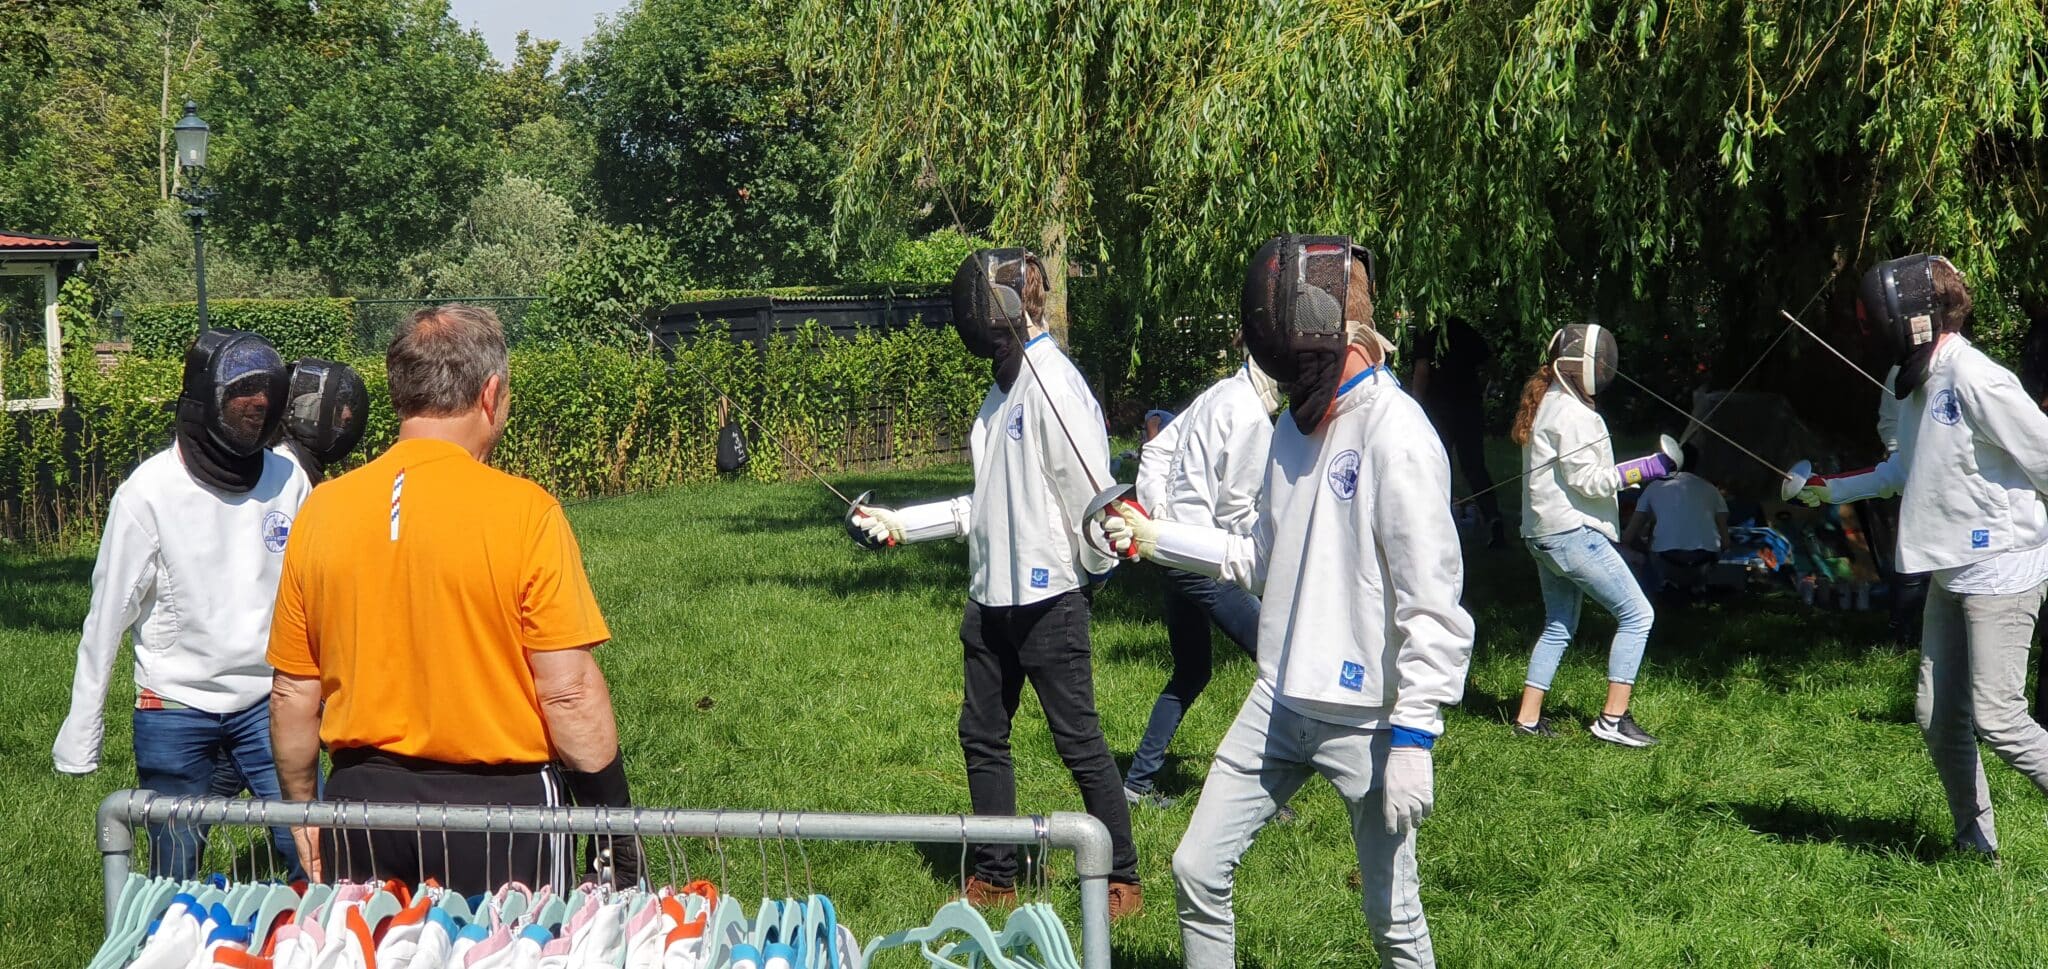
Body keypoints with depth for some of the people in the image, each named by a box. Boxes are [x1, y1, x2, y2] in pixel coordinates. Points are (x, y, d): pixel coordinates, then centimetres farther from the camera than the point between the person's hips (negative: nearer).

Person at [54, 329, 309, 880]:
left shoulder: (287, 480, 0)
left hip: (267, 703, 2)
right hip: (176, 710, -2)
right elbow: (107, 614, -4)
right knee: (174, 879, 5)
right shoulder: (150, 492, -9)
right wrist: (80, 734, -3)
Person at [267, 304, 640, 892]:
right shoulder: (523, 512, -12)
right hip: (500, 800, -4)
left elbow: (292, 695, 5)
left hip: (360, 799, 4)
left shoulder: (323, 510, 0)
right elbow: (570, 694, -13)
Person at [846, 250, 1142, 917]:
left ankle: (1121, 880, 11)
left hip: (1048, 597, -9)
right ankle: (994, 878, 25)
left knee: (1079, 741, 0)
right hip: (992, 597, 9)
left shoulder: (1053, 385, -18)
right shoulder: (1005, 385, 11)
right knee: (982, 736, 14)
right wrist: (898, 525, 14)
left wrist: (1097, 569, -6)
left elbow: (1090, 489, -19)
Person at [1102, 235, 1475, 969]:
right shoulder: (1297, 424, 7)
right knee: (1198, 868, 8)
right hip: (1280, 702, 8)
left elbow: (1432, 604, -20)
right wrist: (1154, 537, 13)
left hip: (1366, 716, -8)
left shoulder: (1394, 433, -19)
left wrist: (1414, 737, -23)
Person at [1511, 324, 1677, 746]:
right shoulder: (1572, 413, -16)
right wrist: (1644, 469, -15)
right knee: (1636, 615, -5)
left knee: (1559, 628, 17)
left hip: (1544, 534, 10)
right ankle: (1613, 718, -7)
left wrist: (1625, 475, 12)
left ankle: (1528, 718, 16)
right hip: (1573, 533, -10)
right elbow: (1586, 480, -19)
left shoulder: (1544, 404, 13)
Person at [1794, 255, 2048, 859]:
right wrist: (1832, 489, 26)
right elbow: (1907, 468, 25)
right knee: (1938, 716, 10)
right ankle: (1975, 840, 21)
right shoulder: (1917, 383, 9)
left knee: (1996, 719, -14)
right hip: (1951, 571, 9)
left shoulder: (1975, 381, -20)